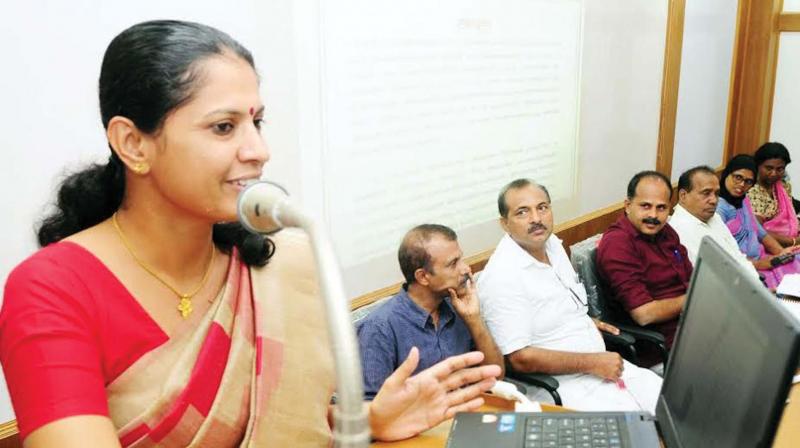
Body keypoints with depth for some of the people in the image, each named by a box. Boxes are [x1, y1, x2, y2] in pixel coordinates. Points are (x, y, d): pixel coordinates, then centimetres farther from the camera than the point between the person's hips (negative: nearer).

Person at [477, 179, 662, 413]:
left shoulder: (552, 243, 7)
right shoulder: (501, 277, -20)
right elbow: (520, 358, -21)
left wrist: (585, 321, 10)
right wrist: (592, 363, -17)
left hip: (603, 364, 8)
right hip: (562, 385, -8)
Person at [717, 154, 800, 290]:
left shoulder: (743, 200, 16)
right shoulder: (717, 206, -13)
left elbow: (760, 232, 19)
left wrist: (780, 251, 1)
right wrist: (757, 264, -19)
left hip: (761, 259, 9)